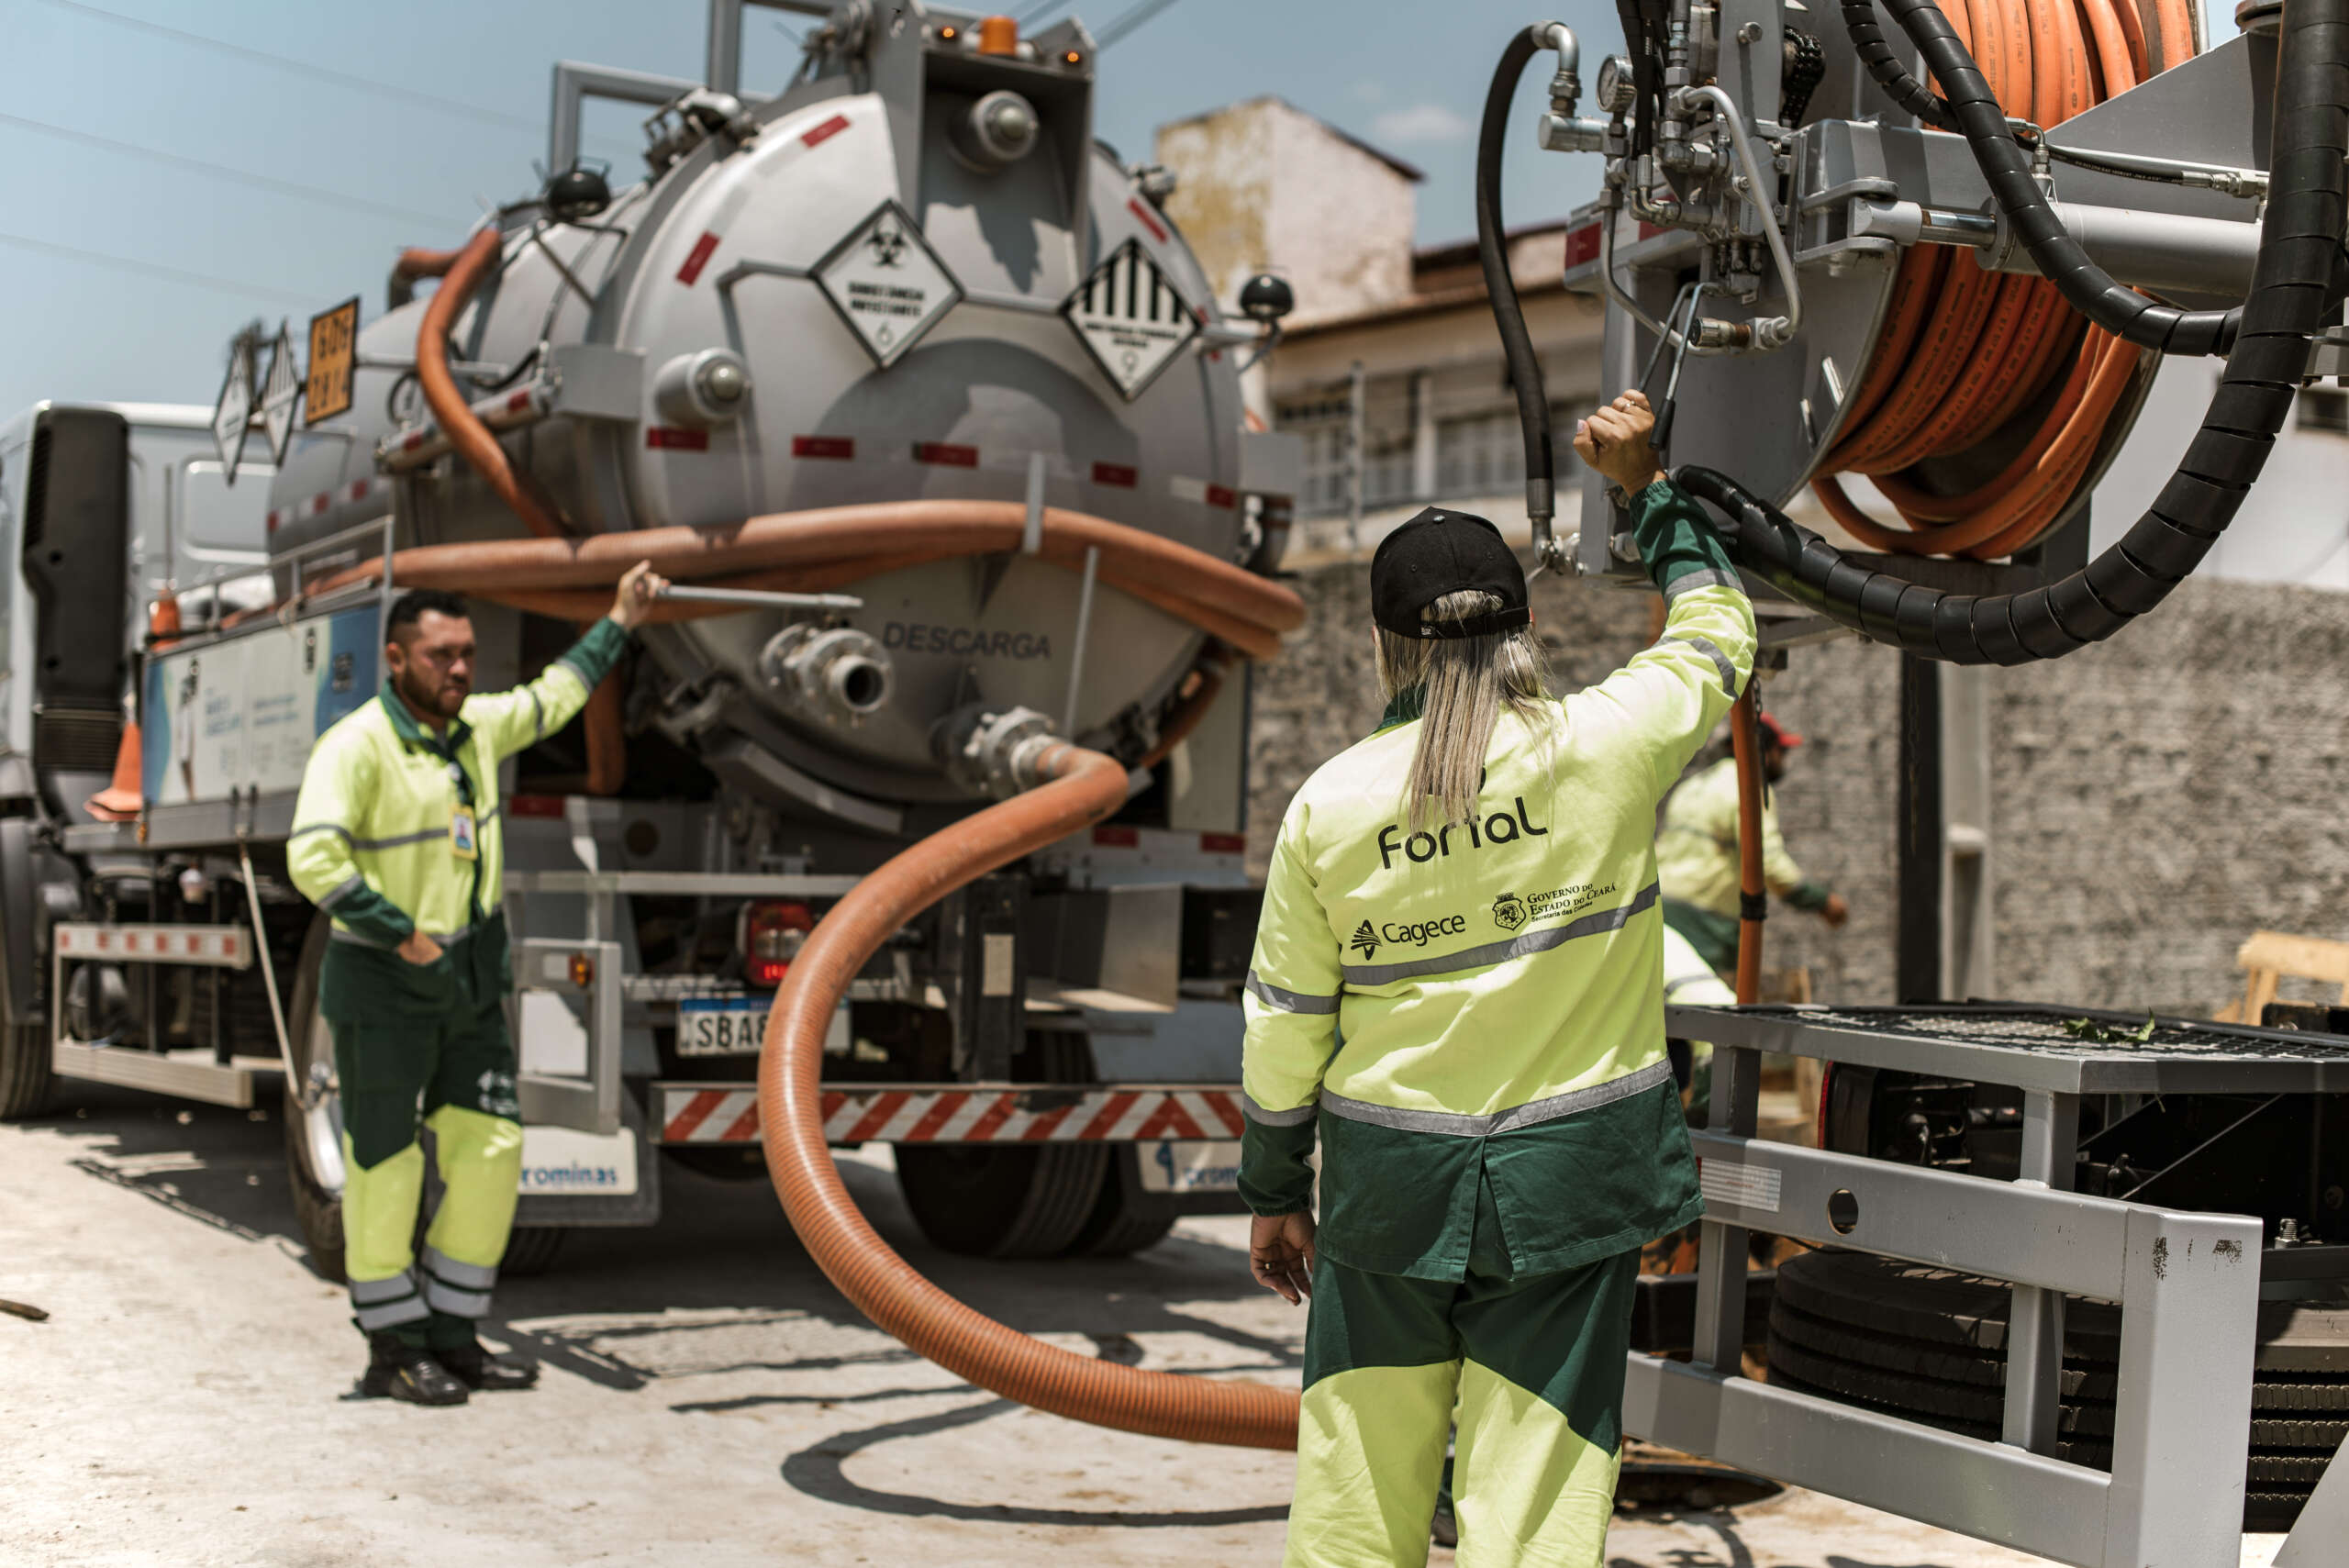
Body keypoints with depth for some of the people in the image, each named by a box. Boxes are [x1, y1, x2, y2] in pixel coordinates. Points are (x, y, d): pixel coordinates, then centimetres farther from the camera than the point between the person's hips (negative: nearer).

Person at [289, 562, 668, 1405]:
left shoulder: (476, 727, 8)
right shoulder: (356, 746, -15)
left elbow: (553, 697, 28)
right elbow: (314, 860, -26)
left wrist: (620, 621, 33)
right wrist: (402, 934, -22)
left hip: (471, 979, 7)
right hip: (383, 987, -7)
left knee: (491, 1151, 5)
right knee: (385, 1168, 1)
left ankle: (451, 1337, 16)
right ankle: (394, 1351, 12)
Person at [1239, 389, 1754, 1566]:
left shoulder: (1329, 803, -5)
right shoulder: (1605, 749, -9)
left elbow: (1283, 1027, 1)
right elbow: (1719, 631, 11)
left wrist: (1273, 1192, 14)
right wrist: (1646, 484, 20)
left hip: (1387, 1181, 1)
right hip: (1570, 1176, -1)